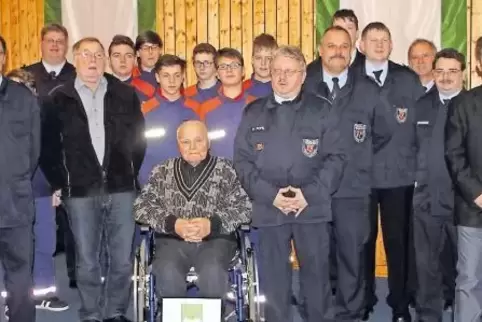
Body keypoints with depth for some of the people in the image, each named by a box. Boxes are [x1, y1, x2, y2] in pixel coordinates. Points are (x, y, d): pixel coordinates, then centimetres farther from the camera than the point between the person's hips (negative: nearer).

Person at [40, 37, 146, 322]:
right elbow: (48, 146, 6)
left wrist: (131, 174, 6)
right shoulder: (59, 99, 5)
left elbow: (138, 138, 10)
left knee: (123, 259, 4)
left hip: (121, 188, 1)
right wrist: (59, 183, 3)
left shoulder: (125, 94, 7)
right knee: (87, 261, 5)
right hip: (80, 191, -1)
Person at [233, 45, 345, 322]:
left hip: (313, 208, -1)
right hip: (268, 209, 1)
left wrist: (309, 193, -11)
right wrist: (270, 195, -9)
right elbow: (242, 161, 4)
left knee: (317, 275, 6)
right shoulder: (253, 112, 9)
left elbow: (336, 156, 0)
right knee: (273, 279, 7)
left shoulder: (322, 109, 5)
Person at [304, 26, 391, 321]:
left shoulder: (369, 91, 6)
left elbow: (383, 133, 16)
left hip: (353, 188, 1)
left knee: (351, 256, 6)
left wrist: (358, 156, 11)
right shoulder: (303, 86, 3)